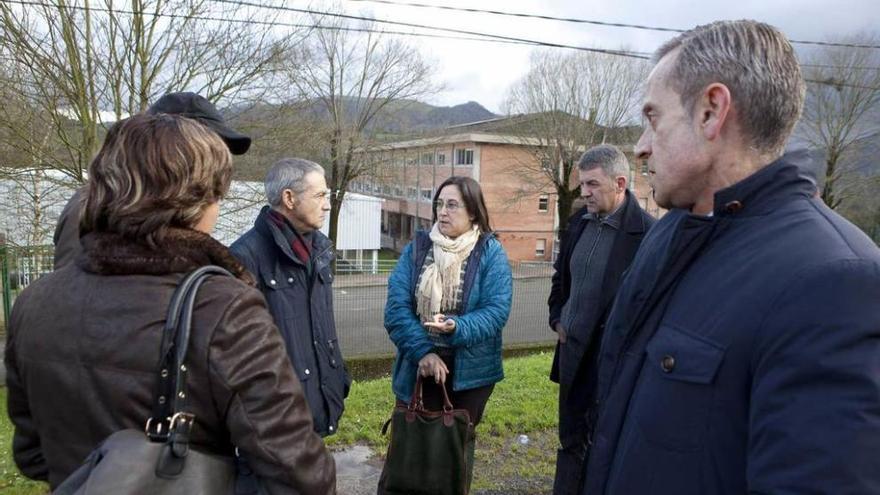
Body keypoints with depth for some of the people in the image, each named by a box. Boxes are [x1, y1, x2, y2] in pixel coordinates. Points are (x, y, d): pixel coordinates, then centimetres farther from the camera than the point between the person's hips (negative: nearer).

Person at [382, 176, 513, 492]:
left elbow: (497, 309, -16)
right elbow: (396, 306, -10)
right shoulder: (416, 249, -2)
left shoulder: (491, 252, -8)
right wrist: (423, 351, -22)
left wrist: (457, 327, -34)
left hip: (469, 371, -1)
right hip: (418, 367, 2)